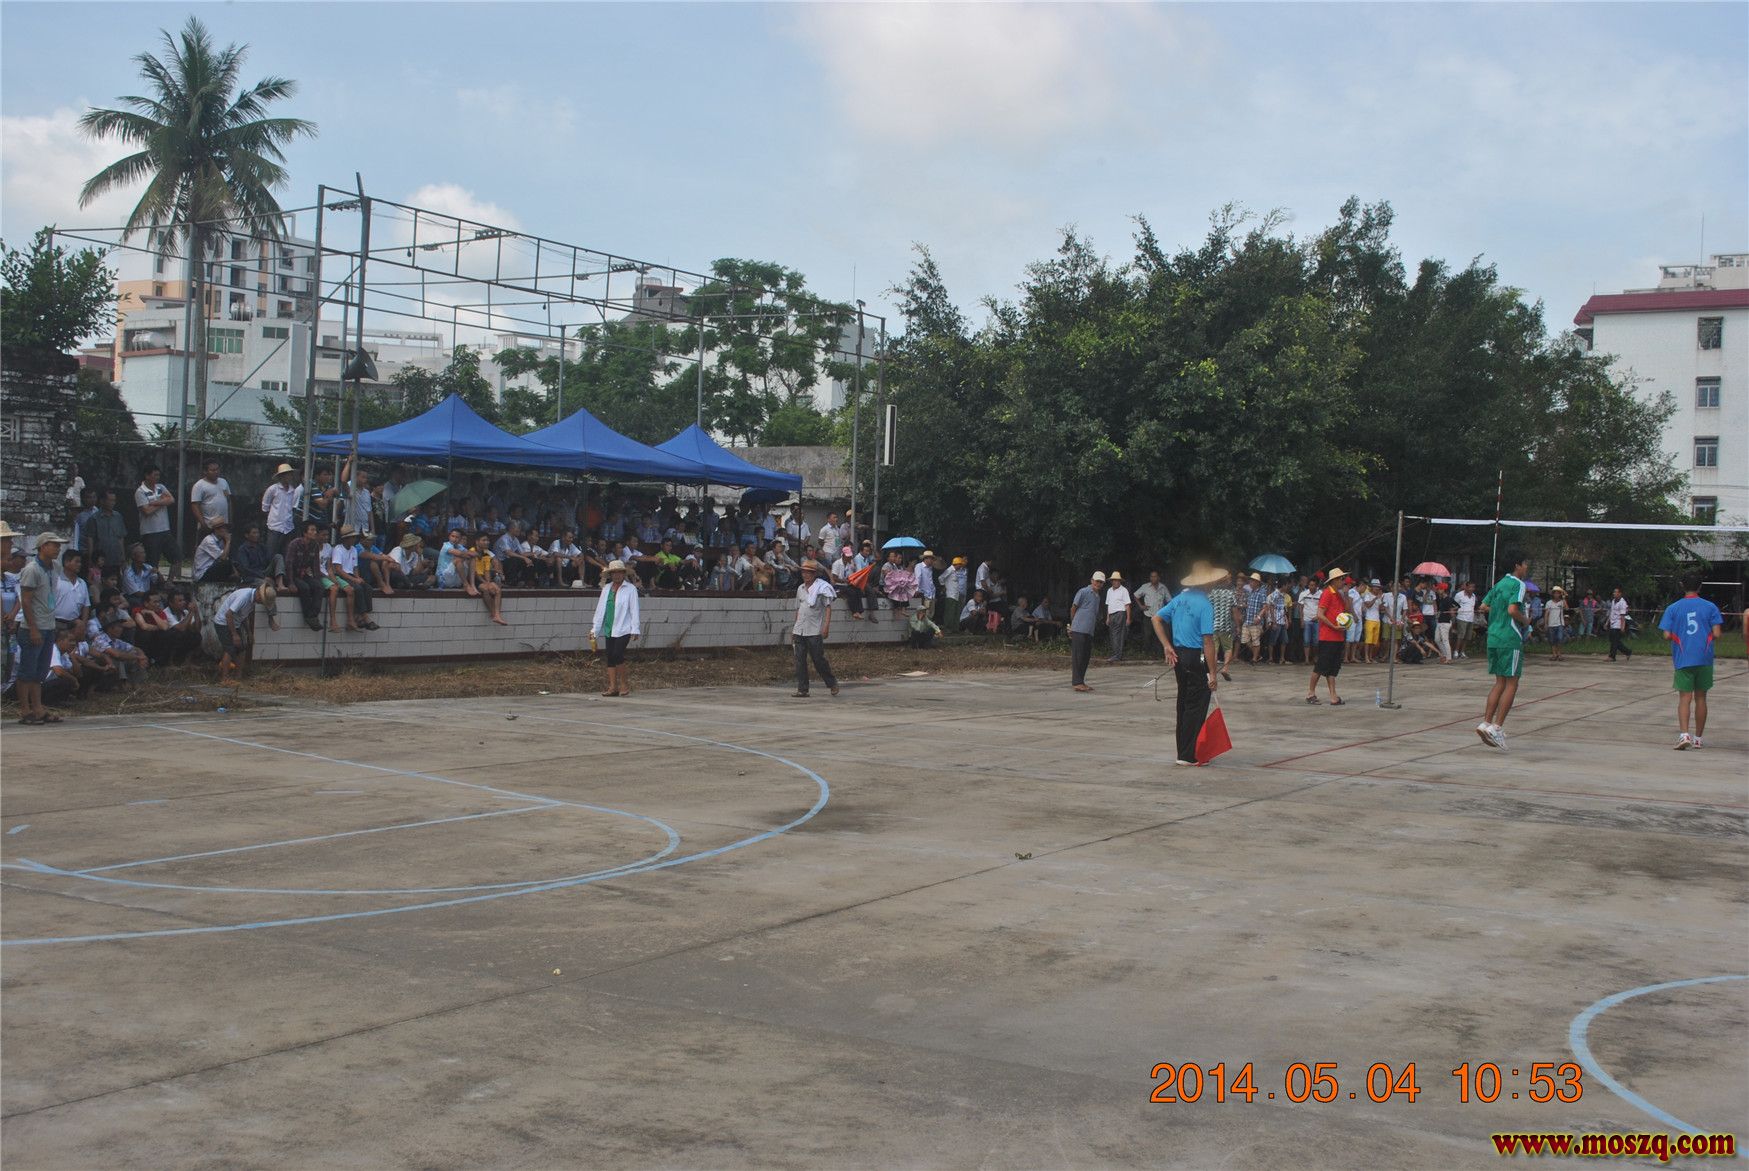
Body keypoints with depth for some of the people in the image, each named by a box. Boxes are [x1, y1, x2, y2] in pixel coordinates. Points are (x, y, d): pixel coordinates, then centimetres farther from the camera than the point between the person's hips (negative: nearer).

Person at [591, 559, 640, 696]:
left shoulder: (630, 589, 0)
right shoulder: (606, 588, 14)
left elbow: (634, 610, -3)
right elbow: (600, 609, 16)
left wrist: (635, 629, -10)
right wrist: (594, 629, 14)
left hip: (623, 629, -5)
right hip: (609, 629, 6)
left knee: (617, 655, -16)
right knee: (610, 658, 3)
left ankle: (625, 682, 1)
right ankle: (613, 687, 6)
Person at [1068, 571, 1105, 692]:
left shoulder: (1097, 596, 18)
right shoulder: (1083, 592, -6)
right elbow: (1073, 608, -2)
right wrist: (1073, 624, 5)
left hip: (1089, 631, 8)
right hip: (1079, 630, -8)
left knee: (1086, 657, 9)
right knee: (1077, 656, -7)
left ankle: (1081, 682, 15)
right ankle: (1077, 682, -8)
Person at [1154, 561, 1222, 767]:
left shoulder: (1180, 598, 7)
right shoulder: (1205, 605, -16)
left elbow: (1156, 619, 11)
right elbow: (1208, 642, -18)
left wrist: (1167, 646, 9)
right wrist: (1212, 673, -15)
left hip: (1178, 656, 8)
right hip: (1196, 659, -8)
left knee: (1184, 704, 16)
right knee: (1196, 707, -1)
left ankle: (1183, 751, 22)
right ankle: (1187, 756, -1)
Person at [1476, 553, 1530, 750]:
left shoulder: (1500, 583, 16)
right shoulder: (1518, 584, -9)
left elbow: (1484, 606, 19)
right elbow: (1512, 609, -22)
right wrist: (1526, 620, -5)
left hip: (1493, 638, 8)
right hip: (1510, 639, -8)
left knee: (1500, 682, 12)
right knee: (1511, 684, -2)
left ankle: (1486, 723, 5)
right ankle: (1497, 727, -8)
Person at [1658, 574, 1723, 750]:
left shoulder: (1673, 608, -1)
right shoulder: (1710, 607, 0)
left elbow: (1667, 636, -6)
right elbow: (1716, 634, -5)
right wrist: (1706, 639, 16)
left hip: (1683, 660, -1)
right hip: (1704, 660, 1)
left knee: (1684, 698, -2)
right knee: (1700, 698, 10)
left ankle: (1684, 734, -21)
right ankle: (1698, 739, 16)